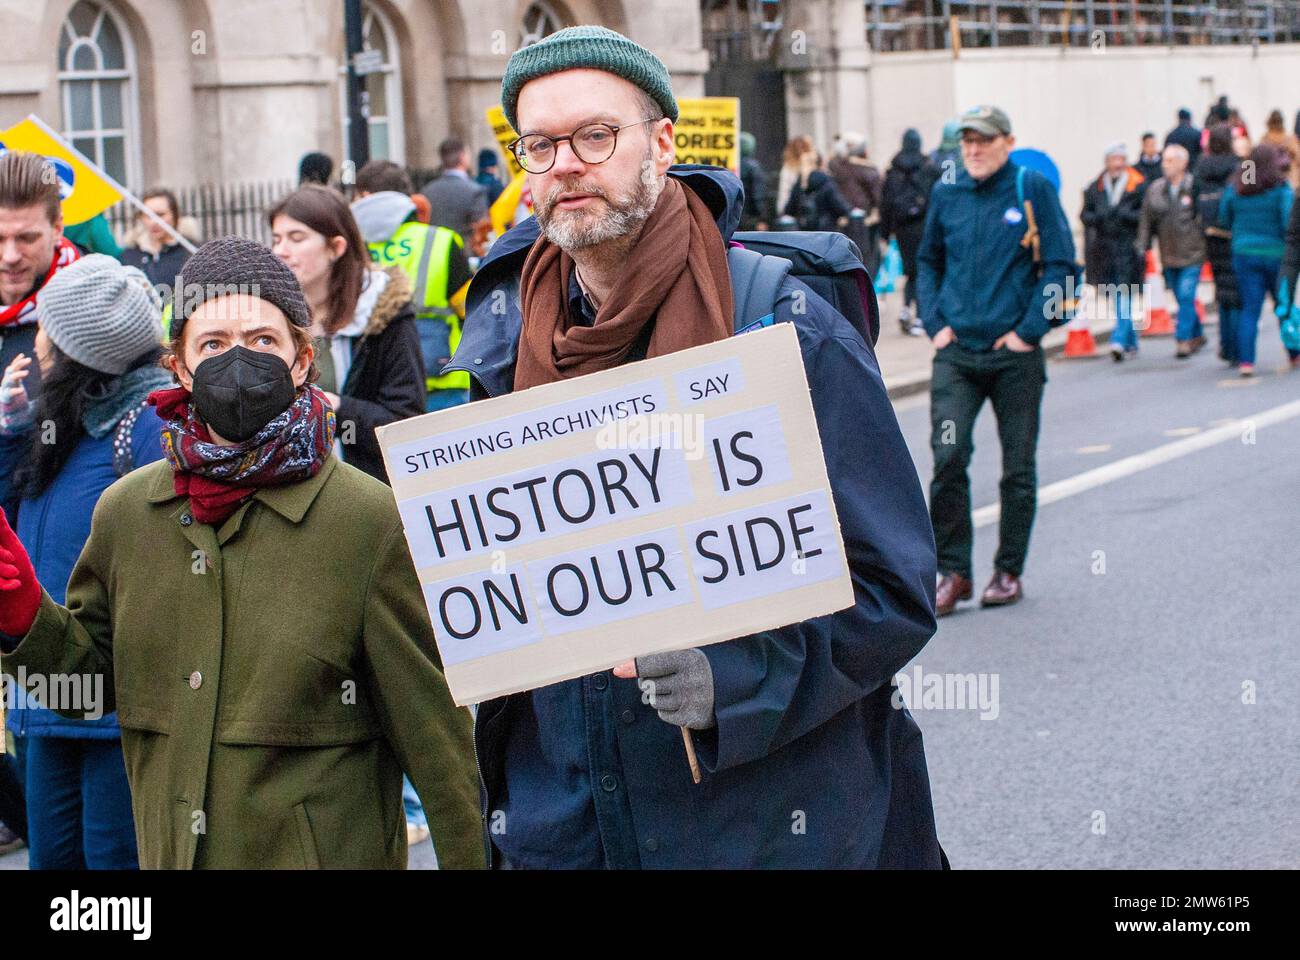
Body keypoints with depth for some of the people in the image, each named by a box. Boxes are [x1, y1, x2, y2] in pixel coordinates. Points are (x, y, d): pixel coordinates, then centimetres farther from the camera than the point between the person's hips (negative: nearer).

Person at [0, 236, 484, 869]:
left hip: (330, 853, -4)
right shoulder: (124, 513, 1)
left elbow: (430, 725, -9)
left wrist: (467, 861, -8)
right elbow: (95, 676, 12)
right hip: (169, 853, 4)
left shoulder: (369, 519, -13)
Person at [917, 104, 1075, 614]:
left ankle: (1008, 572, 20)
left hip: (1015, 354, -2)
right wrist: (934, 322, 6)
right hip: (956, 352, 2)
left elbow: (1059, 264, -4)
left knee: (1018, 469, 7)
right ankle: (953, 571, -1)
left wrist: (1029, 330, -10)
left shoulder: (1032, 189, -4)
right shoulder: (947, 194, 6)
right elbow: (928, 262, 19)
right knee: (948, 458, -11)